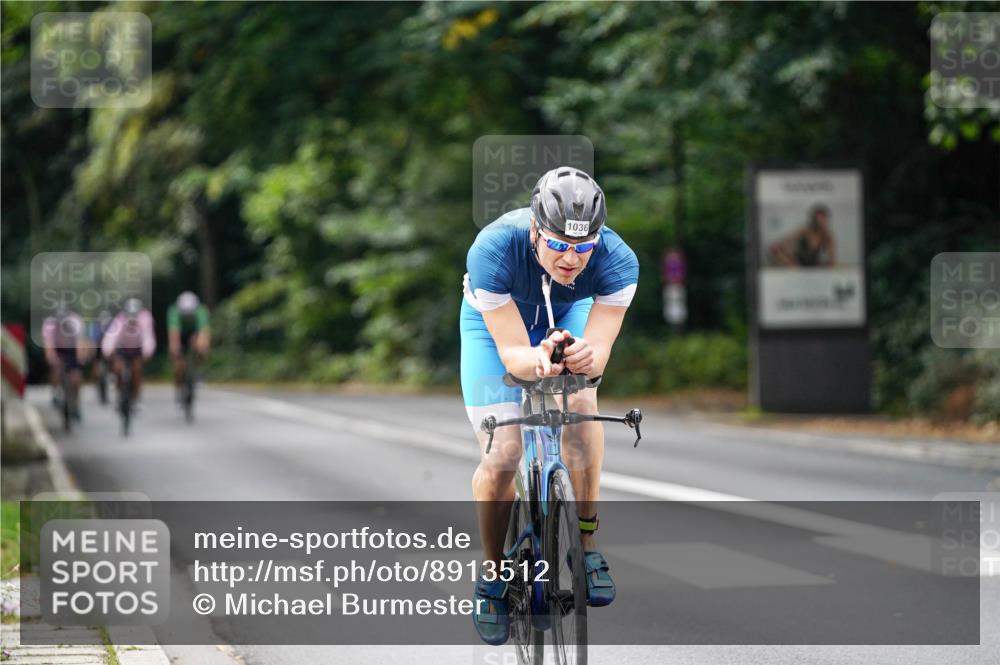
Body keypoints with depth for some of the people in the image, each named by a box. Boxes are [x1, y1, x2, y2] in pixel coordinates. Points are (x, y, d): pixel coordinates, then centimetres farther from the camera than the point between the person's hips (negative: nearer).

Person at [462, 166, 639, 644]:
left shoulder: (617, 260, -35)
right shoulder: (493, 250, -40)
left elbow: (599, 350, -36)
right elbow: (511, 352, -36)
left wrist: (585, 357, -59)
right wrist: (535, 361, -59)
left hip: (567, 315, 2)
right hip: (495, 320, -2)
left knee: (581, 407, -23)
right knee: (501, 456, -12)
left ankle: (586, 546, -6)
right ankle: (492, 576, 10)